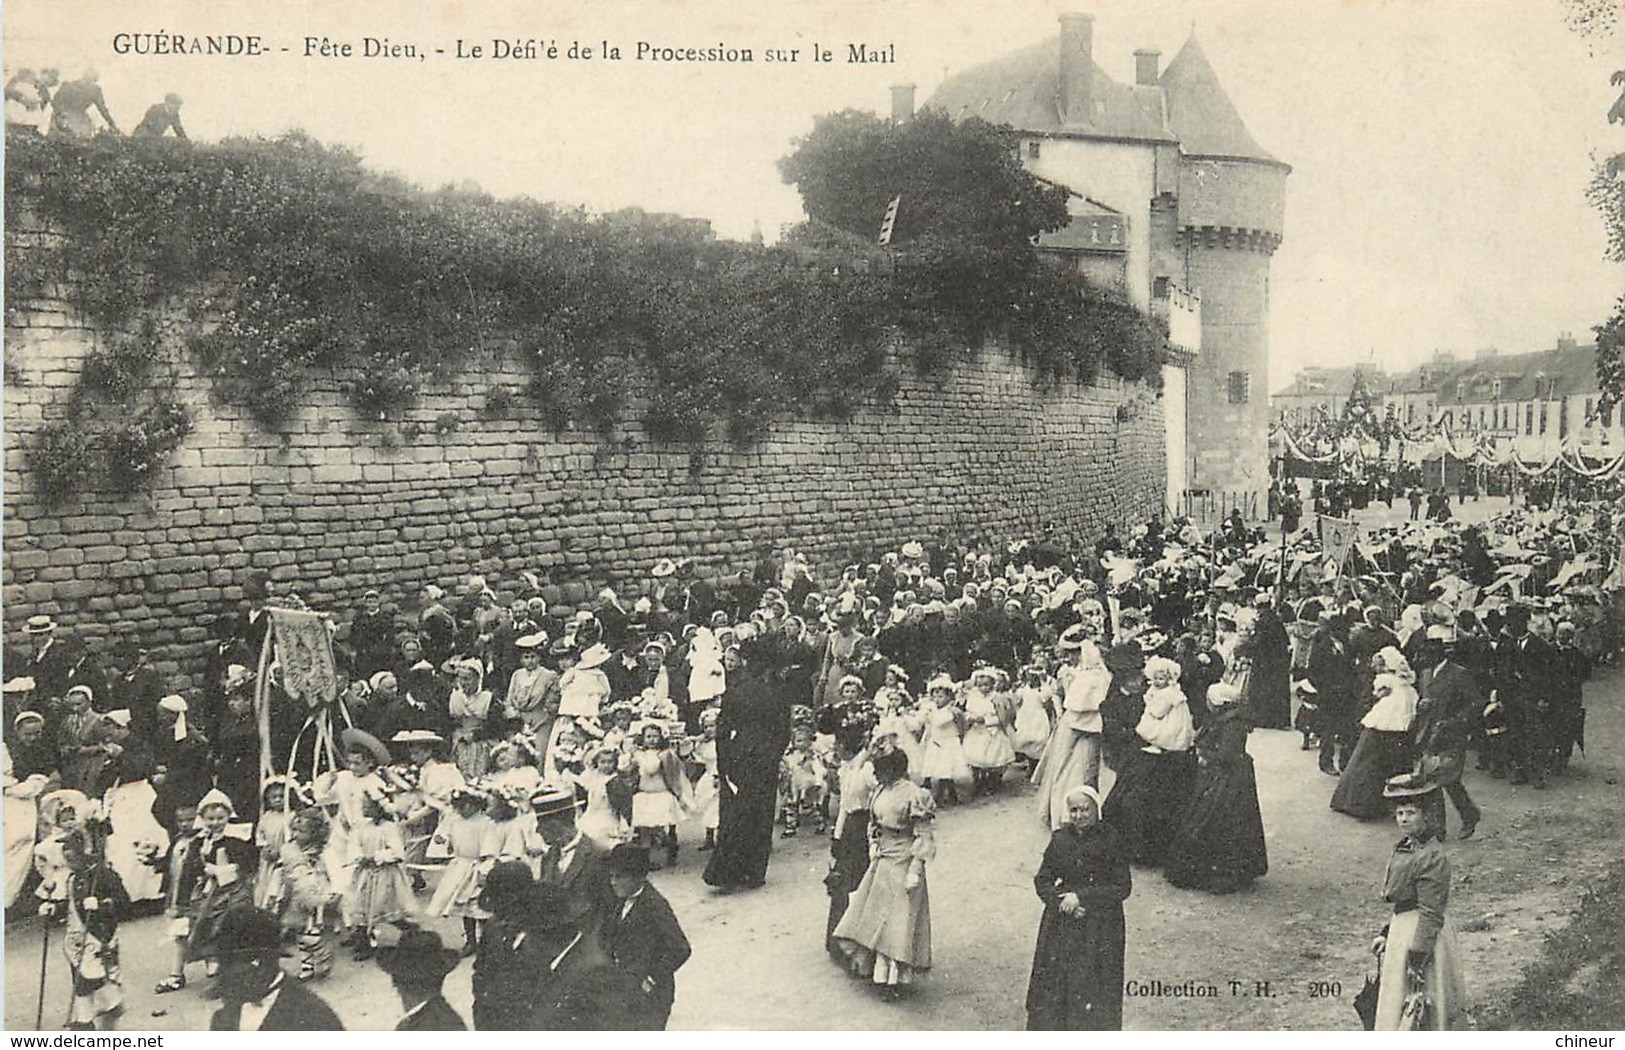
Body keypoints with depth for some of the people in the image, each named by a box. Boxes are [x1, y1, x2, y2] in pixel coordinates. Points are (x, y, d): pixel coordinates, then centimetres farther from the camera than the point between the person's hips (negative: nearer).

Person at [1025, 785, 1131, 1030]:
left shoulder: (1111, 840, -11)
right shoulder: (1060, 838, -1)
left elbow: (1123, 887, -12)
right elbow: (1042, 881, 3)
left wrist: (1081, 897, -17)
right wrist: (1061, 902, -15)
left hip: (1100, 926, -3)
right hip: (1061, 923, 3)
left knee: (1093, 982, 3)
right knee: (1055, 979, 8)